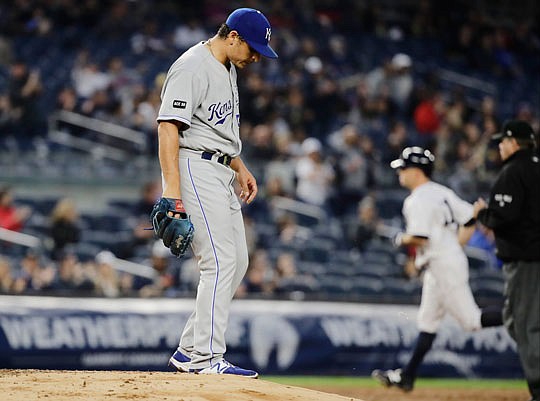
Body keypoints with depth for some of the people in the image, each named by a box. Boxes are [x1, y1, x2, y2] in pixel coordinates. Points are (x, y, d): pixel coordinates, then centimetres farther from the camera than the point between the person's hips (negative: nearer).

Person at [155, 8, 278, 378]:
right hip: (194, 168, -10)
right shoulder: (193, 67, -15)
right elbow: (168, 126, -21)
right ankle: (205, 358, -14)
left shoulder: (228, 68, 17)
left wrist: (240, 167, 20)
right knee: (221, 262, -15)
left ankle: (190, 351, 11)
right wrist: (172, 187, -28)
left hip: (220, 173, 10)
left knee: (237, 262, 9)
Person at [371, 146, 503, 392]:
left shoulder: (418, 200, -16)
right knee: (428, 320, 13)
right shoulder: (442, 192, 13)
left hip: (444, 266, -10)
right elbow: (472, 217, 13)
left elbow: (419, 238, -25)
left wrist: (401, 240, -5)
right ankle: (407, 377, 19)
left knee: (471, 320, -8)